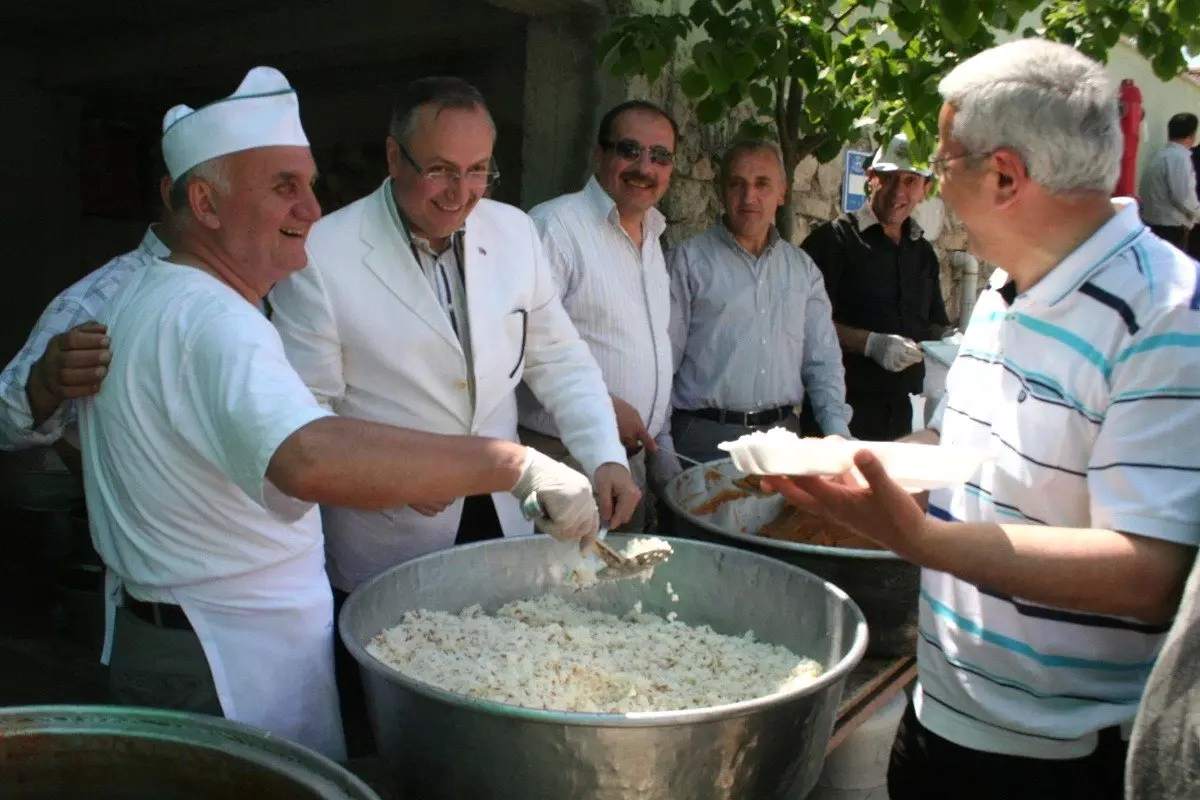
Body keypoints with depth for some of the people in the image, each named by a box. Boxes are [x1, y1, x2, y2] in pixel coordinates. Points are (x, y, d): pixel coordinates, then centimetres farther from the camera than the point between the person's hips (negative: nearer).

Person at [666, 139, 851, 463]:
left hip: (782, 433, 4)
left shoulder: (803, 268, 12)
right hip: (705, 437, -4)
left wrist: (838, 431, 2)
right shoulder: (687, 260, -2)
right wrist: (662, 445, -12)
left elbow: (823, 360, 14)